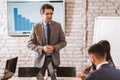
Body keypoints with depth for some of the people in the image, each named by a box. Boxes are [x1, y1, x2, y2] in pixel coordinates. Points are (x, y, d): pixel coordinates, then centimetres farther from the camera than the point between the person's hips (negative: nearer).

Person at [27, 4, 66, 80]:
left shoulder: (58, 25, -1)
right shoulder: (36, 27, -5)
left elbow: (63, 42, 3)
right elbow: (30, 44, -3)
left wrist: (54, 48, -16)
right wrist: (42, 48, -19)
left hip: (54, 58, 1)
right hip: (41, 58, 0)